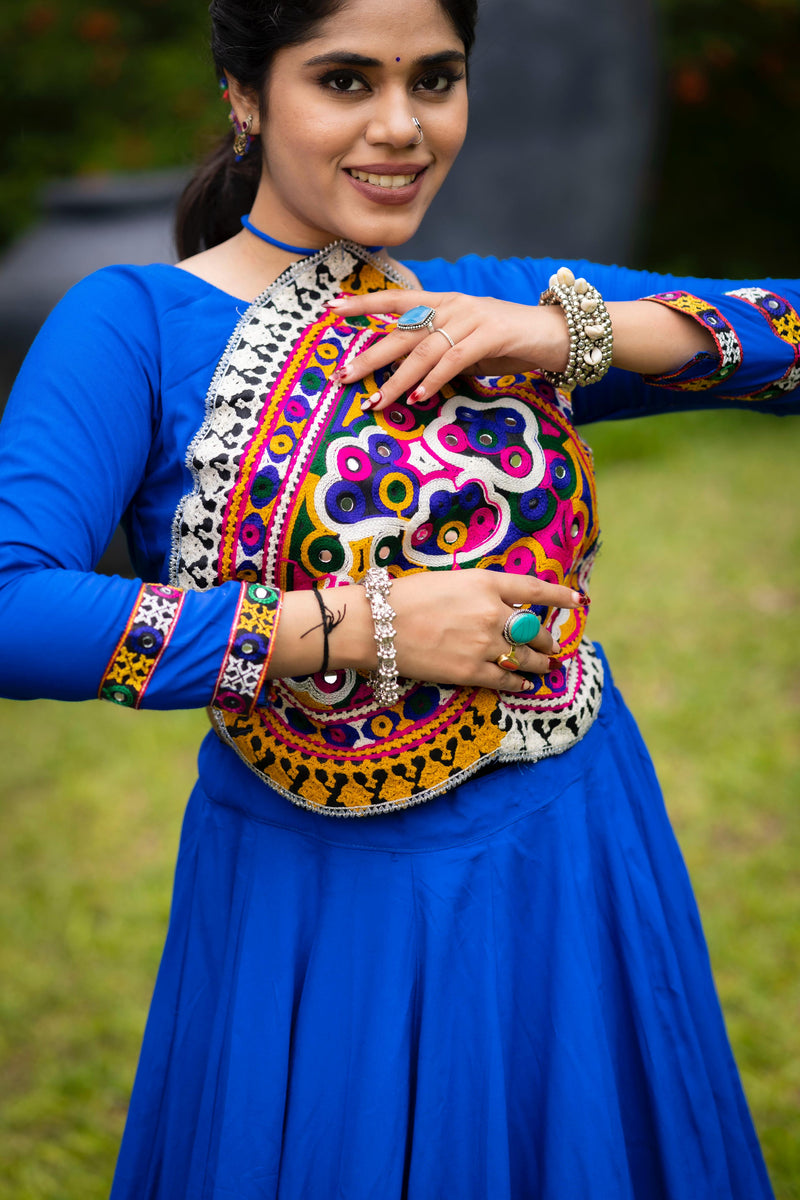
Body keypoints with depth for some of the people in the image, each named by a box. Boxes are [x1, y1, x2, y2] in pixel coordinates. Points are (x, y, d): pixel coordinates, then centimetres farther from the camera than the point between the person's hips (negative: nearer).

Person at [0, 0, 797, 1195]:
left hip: (576, 872, 4)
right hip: (320, 908, -4)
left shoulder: (511, 304, 4)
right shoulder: (134, 324, -9)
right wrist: (361, 629, -23)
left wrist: (580, 332, -14)